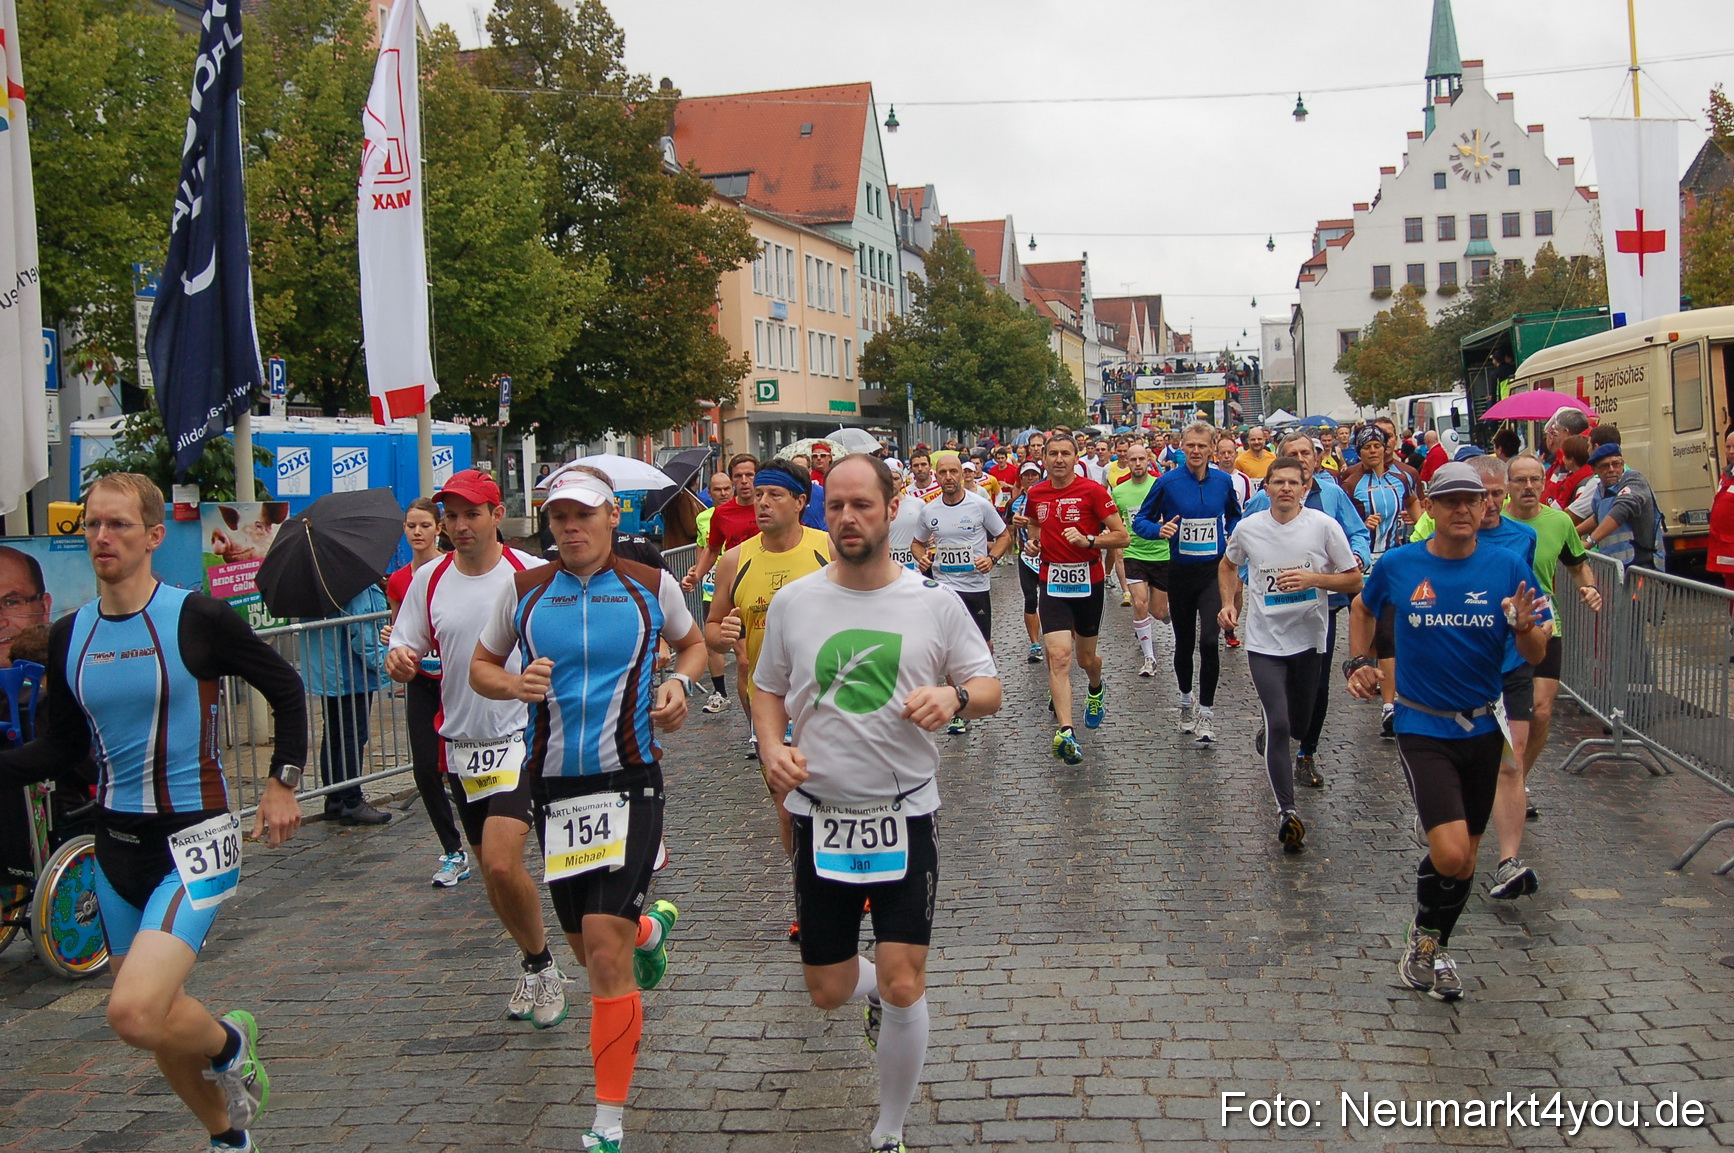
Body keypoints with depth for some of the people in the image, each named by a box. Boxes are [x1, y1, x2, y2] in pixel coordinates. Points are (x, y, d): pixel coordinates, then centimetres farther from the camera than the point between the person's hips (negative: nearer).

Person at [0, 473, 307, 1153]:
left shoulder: (198, 619, -11)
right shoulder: (69, 637, 4)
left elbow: (287, 692, 1)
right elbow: (60, 749, 11)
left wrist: (282, 782, -1)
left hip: (194, 841, -6)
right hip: (117, 843, 6)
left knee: (133, 1014, -23)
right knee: (154, 1015, 16)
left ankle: (227, 1044, 10)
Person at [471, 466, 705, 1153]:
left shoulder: (652, 586, 0)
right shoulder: (525, 590, 3)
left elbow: (693, 643, 17)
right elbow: (480, 666, 14)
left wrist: (680, 684, -4)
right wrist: (513, 684, -9)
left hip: (629, 780, -3)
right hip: (553, 784, 3)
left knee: (606, 946, -13)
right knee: (587, 943, 15)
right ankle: (651, 927, 53)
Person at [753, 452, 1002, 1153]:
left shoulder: (934, 602, -3)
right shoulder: (793, 602, 1)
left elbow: (990, 688, 4)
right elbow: (768, 691, 14)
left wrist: (956, 694, -19)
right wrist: (772, 750, -6)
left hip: (905, 814, -2)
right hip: (820, 815, 2)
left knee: (902, 988, -6)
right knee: (827, 992, 10)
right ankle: (876, 994, 48)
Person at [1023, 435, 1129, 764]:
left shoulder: (1092, 490, -9)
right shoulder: (1036, 494, 4)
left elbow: (1122, 536, -10)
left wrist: (1087, 540, -23)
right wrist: (1033, 543, 5)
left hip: (1088, 582, -1)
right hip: (1052, 582, 2)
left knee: (1086, 658, 13)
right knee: (1058, 655, -16)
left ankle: (1096, 690, 50)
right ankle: (1064, 731, -22)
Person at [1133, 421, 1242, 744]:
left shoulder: (1223, 481, 0)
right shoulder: (1168, 483, -8)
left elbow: (1234, 515, 19)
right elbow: (1141, 521, -4)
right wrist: (1160, 530, -24)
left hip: (1214, 571, 0)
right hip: (1180, 572, 0)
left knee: (1208, 640, -16)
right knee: (1184, 642, 14)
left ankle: (1206, 709, -4)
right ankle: (1186, 699, 36)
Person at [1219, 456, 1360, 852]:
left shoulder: (1324, 526, -8)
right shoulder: (1247, 528, -2)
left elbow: (1354, 581, -3)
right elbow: (1228, 565, 18)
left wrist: (1313, 578, -20)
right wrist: (1228, 603, 3)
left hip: (1309, 639, 1)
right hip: (1264, 642, -1)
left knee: (1299, 725, 16)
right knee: (1278, 724, -14)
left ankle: (1271, 738, 53)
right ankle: (1286, 811, -12)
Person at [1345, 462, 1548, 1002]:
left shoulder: (1507, 568, -4)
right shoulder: (1397, 565, -6)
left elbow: (1536, 656, -1)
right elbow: (1363, 608, 16)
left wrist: (1525, 628, -22)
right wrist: (1358, 662, 4)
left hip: (1483, 729, 3)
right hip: (1423, 729, -3)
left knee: (1465, 858, 14)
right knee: (1450, 854, -17)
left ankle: (1431, 949, 37)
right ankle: (1424, 933, 14)